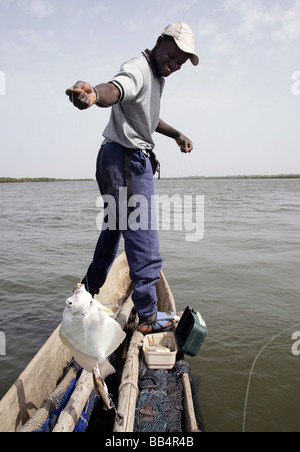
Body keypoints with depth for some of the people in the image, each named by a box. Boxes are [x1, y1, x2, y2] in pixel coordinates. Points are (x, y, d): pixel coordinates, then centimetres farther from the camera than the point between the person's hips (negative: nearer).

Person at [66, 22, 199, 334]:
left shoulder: (157, 76, 19)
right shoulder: (138, 69, -15)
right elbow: (114, 89, -38)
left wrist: (176, 135, 32)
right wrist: (94, 94, -60)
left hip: (135, 160, 11)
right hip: (125, 160, -11)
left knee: (115, 227, 19)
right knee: (143, 242, -8)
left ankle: (89, 290, 37)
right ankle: (149, 317, 6)